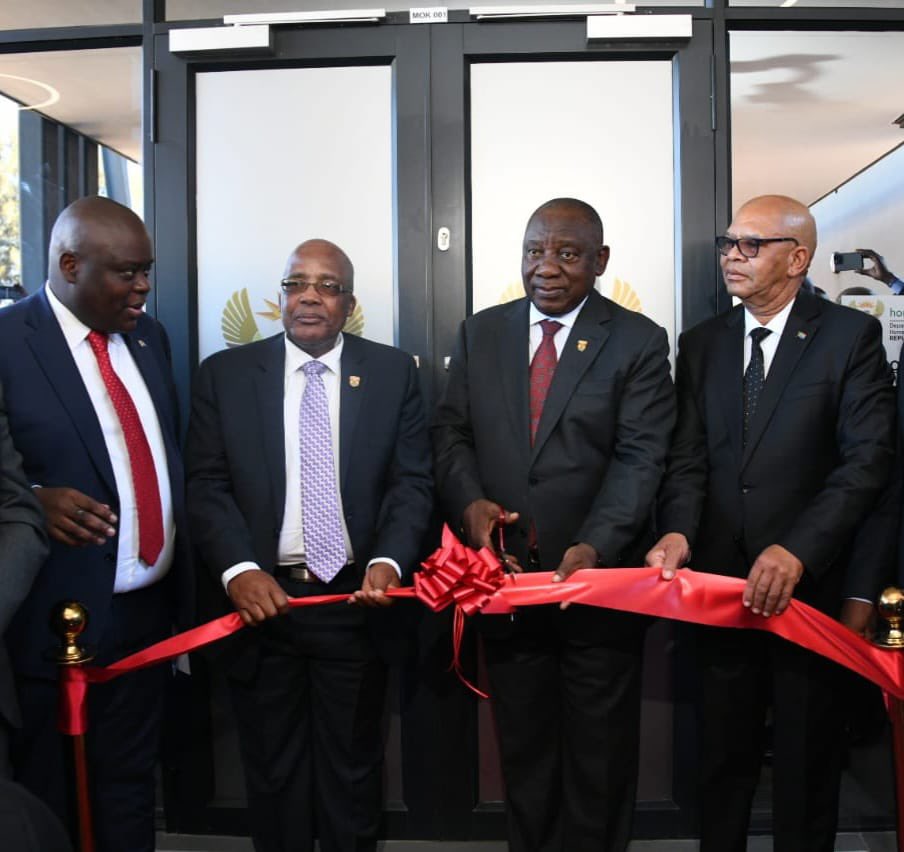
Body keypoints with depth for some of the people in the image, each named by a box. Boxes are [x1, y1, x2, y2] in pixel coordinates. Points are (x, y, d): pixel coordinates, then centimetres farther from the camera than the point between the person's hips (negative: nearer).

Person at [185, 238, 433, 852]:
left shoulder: (394, 372, 2)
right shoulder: (225, 374, 2)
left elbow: (413, 481, -1)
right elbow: (207, 486, -2)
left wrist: (389, 561, -17)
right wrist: (239, 570, -17)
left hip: (357, 600, 0)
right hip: (260, 598, 0)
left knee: (352, 771, 15)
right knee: (272, 773, 15)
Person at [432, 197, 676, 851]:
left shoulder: (639, 342, -5)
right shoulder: (480, 334, 6)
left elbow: (640, 458, -12)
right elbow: (452, 432, 5)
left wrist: (595, 545, -26)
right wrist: (469, 501, -15)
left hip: (600, 577, -3)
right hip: (507, 576, 3)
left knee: (599, 752, 14)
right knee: (523, 748, 18)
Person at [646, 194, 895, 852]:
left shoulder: (851, 336, -4)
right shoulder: (701, 343, 8)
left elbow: (869, 457, -13)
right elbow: (689, 456, 1)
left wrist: (797, 550, -24)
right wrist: (678, 530, -19)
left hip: (812, 584, -3)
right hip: (721, 581, 3)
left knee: (806, 756, 13)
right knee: (723, 754, 15)